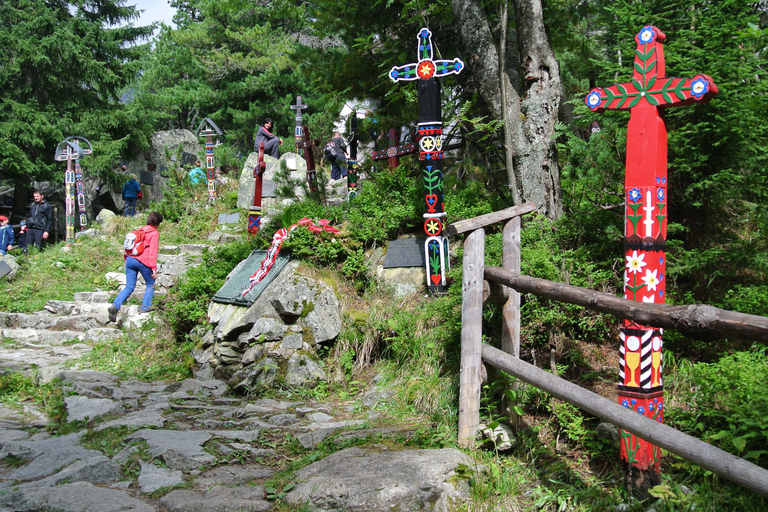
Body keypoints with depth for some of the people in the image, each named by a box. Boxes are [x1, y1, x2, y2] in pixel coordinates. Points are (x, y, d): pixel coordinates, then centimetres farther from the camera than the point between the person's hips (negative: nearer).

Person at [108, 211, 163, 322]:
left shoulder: (140, 230, 20)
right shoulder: (154, 233, -1)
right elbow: (153, 251, -8)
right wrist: (153, 268, -10)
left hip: (130, 259, 6)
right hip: (142, 261, -6)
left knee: (129, 287, 7)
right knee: (150, 285, 13)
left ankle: (115, 306, -11)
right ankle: (145, 308, 4)